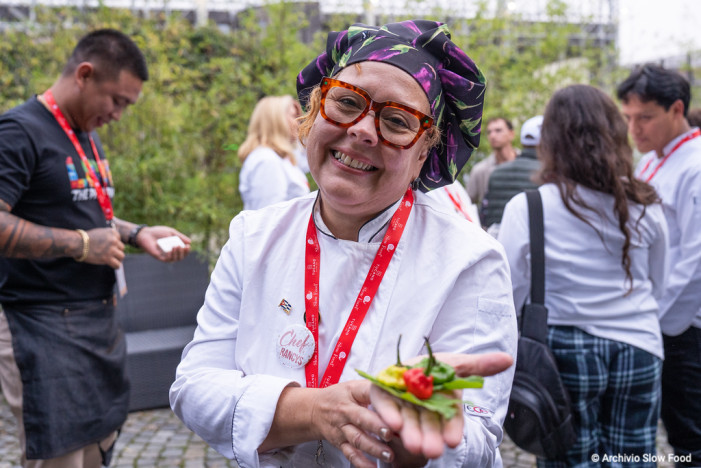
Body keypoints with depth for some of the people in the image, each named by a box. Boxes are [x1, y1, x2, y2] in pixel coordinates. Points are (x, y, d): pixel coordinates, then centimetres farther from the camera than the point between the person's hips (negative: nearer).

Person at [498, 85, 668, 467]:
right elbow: (657, 287, 12)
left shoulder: (527, 208, -13)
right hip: (640, 350, 3)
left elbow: (507, 295, -10)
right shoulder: (645, 207, -1)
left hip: (566, 353, -3)